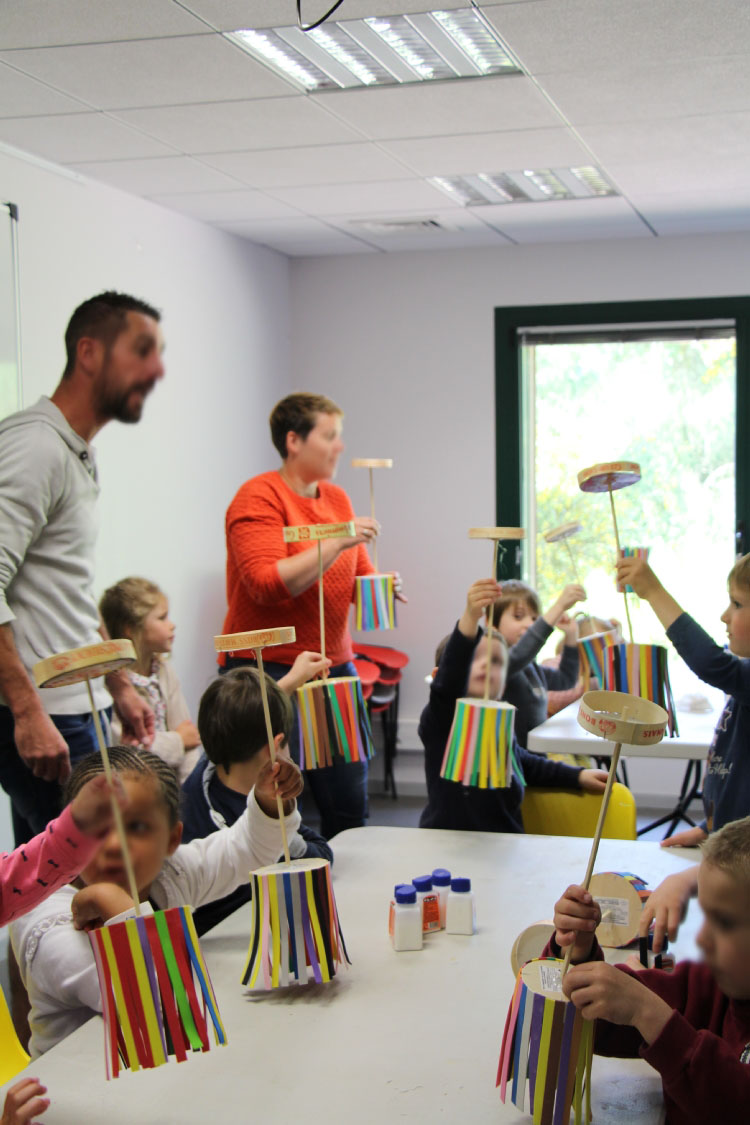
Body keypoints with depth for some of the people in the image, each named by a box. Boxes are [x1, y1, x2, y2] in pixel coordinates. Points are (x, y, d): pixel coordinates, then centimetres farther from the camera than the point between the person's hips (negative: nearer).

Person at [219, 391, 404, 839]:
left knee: (351, 804, 6)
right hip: (268, 668, -7)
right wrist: (338, 542, -19)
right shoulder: (259, 497, -8)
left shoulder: (338, 498, 14)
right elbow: (267, 584, -20)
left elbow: (358, 578, 20)